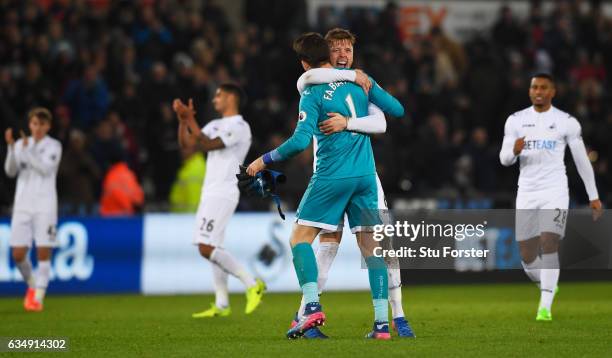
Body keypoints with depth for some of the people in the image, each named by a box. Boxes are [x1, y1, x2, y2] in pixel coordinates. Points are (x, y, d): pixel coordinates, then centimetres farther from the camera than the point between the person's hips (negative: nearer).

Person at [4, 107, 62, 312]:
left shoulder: (53, 146, 1)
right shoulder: (21, 144, 10)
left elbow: (46, 168, -14)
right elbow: (10, 171, 1)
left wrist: (27, 149, -17)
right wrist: (11, 147, -13)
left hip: (45, 205, -3)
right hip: (22, 204, 3)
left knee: (44, 252, -8)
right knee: (18, 254, -2)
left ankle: (38, 296, -2)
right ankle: (31, 283, 24)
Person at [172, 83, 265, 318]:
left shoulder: (239, 127, -11)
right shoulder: (216, 125, 18)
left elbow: (207, 144, -19)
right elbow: (186, 143, 14)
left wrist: (190, 120, -18)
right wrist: (183, 119, 2)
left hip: (222, 194, -10)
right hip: (211, 193, 10)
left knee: (207, 248, -16)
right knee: (212, 249, 7)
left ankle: (251, 283, -10)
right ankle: (221, 305, 9)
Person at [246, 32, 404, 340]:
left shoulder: (312, 94, -7)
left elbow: (301, 140, -17)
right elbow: (396, 109, 12)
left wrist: (264, 160, -7)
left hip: (331, 176, -5)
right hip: (365, 176, 5)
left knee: (300, 237, 5)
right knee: (370, 245, 5)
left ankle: (312, 306, -14)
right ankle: (382, 322, -1)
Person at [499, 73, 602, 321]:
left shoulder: (567, 122, 0)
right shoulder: (516, 121, 6)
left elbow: (582, 160, 6)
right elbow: (504, 159, 3)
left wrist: (594, 196, 8)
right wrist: (514, 151, -21)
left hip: (555, 191, -3)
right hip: (526, 192, 3)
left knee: (549, 243, -21)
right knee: (527, 258, 3)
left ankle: (545, 307, -22)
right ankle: (548, 287, 34)